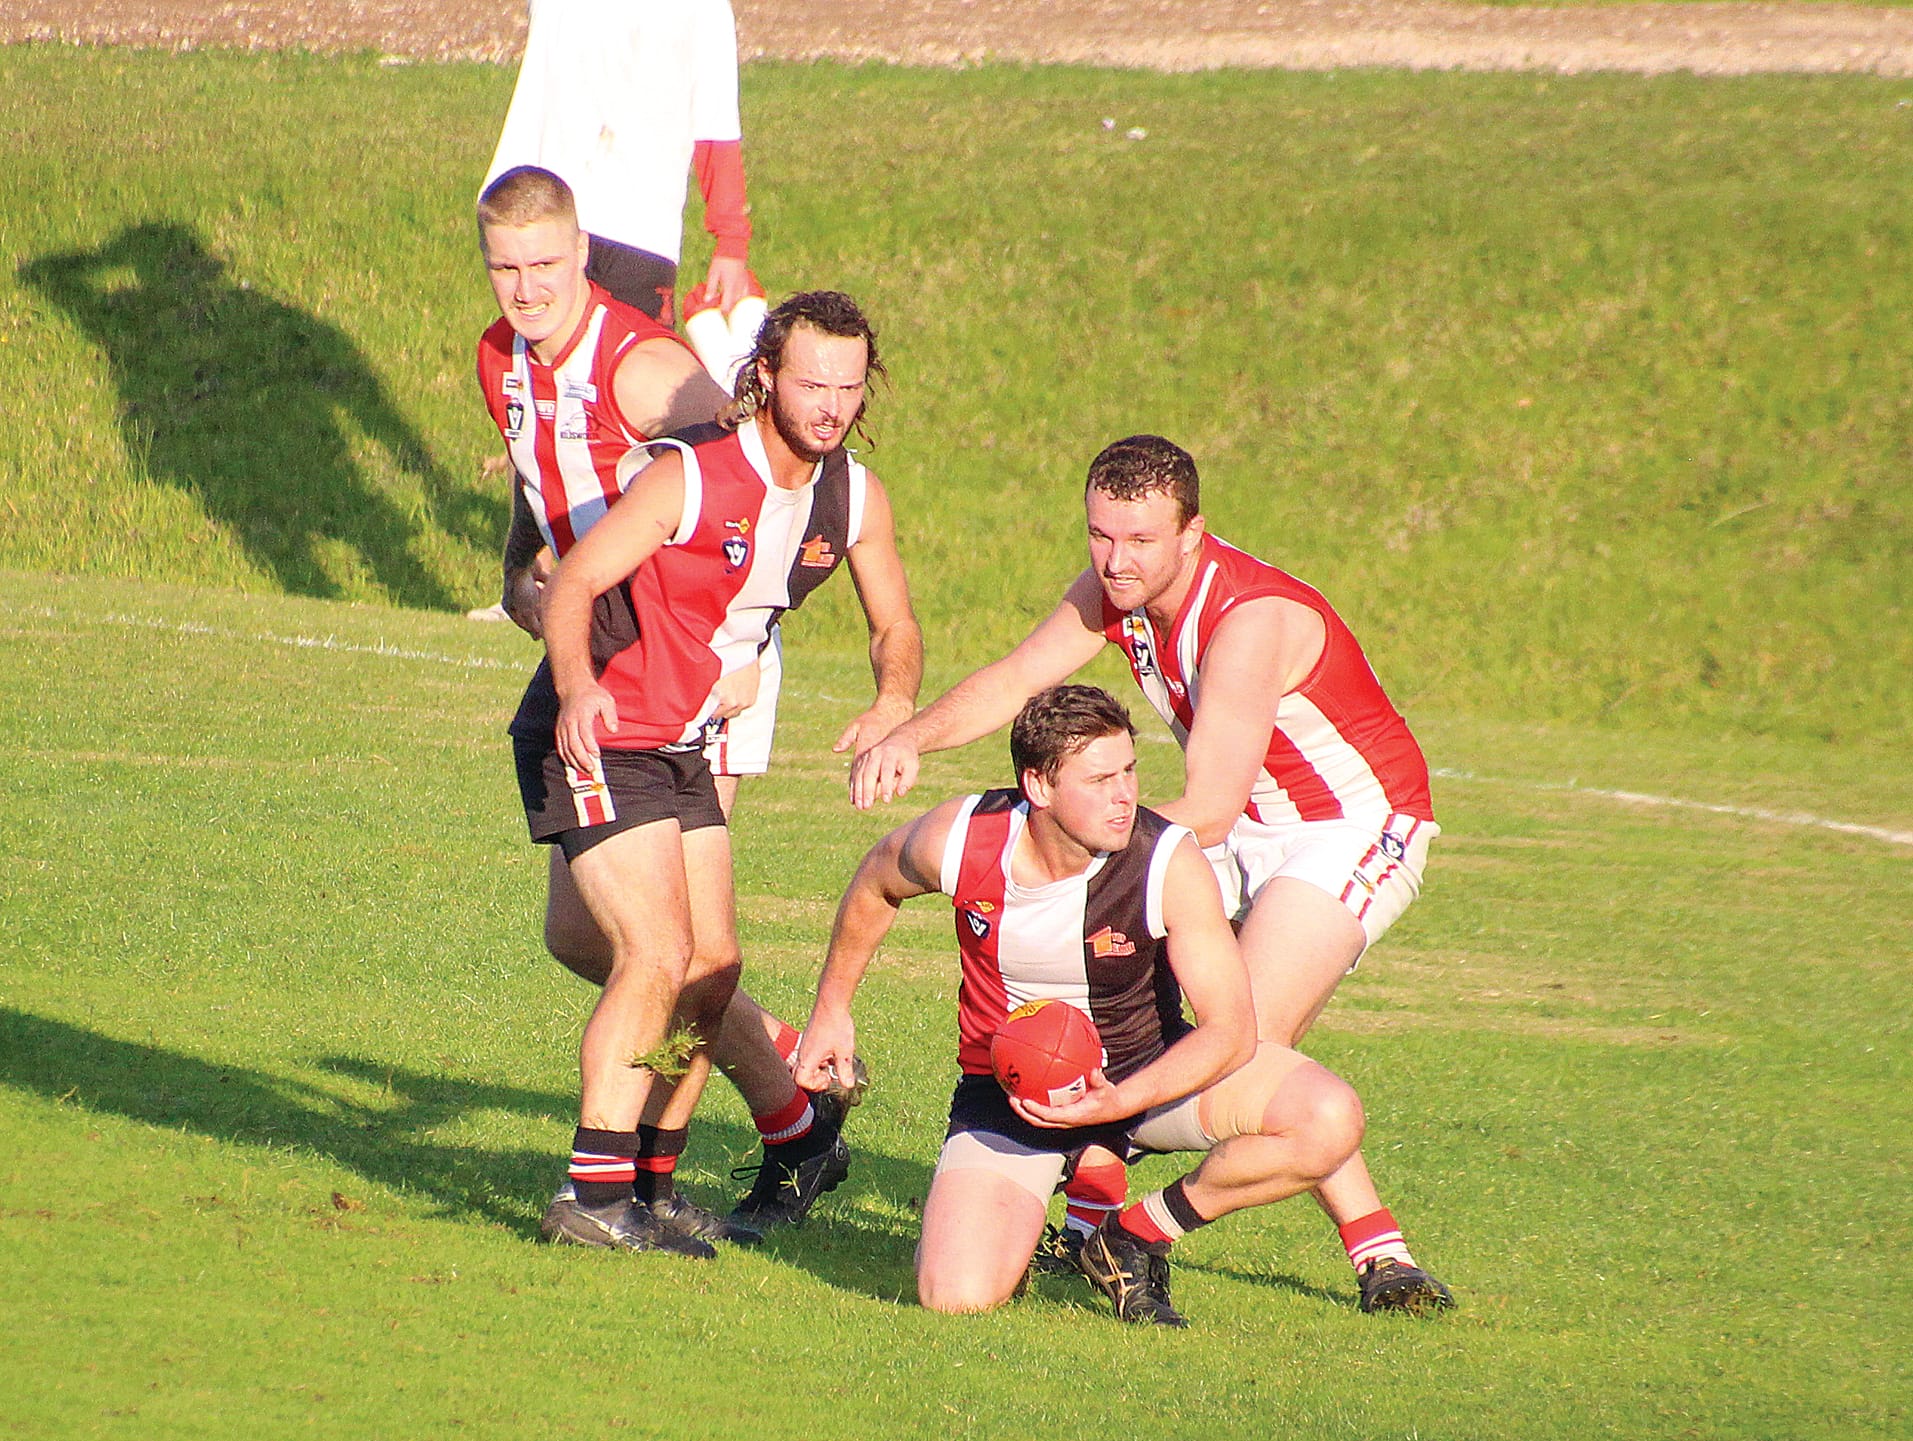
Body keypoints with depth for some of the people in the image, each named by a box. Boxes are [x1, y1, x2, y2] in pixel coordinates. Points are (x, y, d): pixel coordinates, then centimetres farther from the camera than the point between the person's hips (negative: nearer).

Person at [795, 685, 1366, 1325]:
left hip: (1147, 1071, 0)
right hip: (1006, 1091, 0)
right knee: (956, 1297, -23)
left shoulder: (1170, 861, -25)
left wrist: (1119, 1103, -38)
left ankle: (1132, 1238, -2)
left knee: (1329, 1123, -24)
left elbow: (1229, 1031, -23)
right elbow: (876, 883, 5)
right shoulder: (959, 841, -21)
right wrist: (831, 1009, 16)